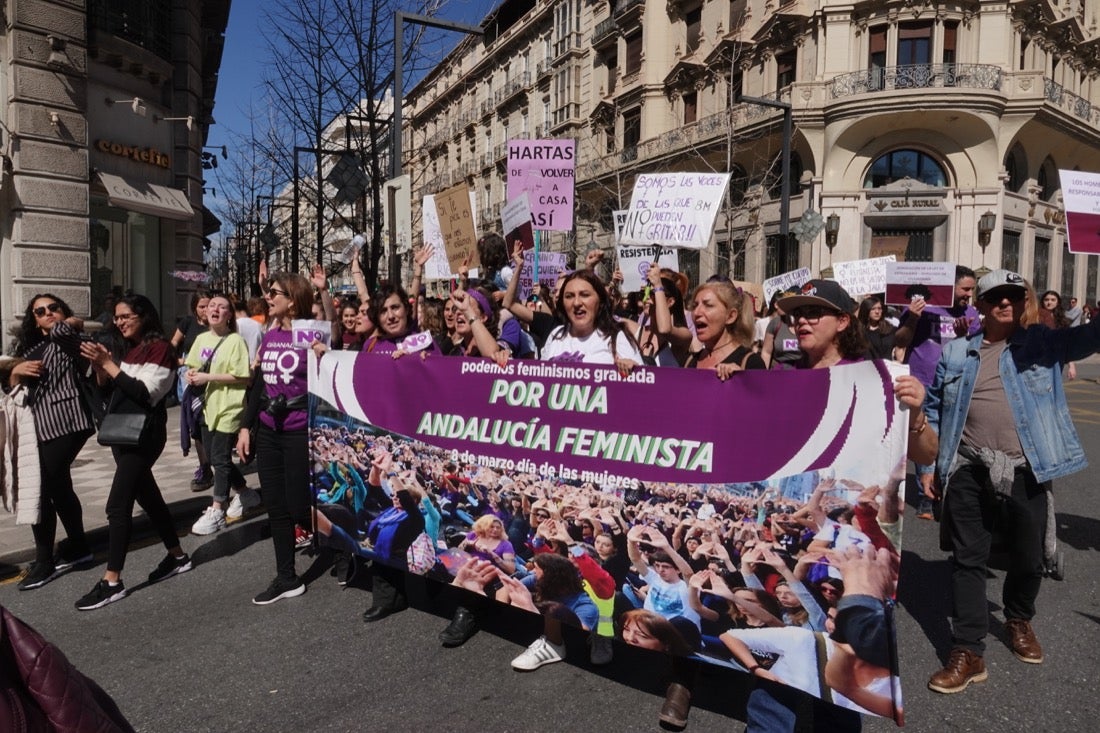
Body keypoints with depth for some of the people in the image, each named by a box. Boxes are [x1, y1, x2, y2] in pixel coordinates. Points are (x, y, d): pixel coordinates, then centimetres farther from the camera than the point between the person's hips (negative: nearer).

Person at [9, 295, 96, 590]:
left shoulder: (69, 338, -1)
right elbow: (15, 388, 17)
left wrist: (75, 323, -2)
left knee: (41, 490, -7)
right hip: (41, 426, 8)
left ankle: (44, 562, 3)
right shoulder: (32, 348, 20)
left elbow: (63, 327, -24)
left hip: (64, 423, -8)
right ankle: (78, 547, 28)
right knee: (58, 487, 14)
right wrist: (16, 371, -4)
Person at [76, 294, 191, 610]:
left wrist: (108, 364, -19)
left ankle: (112, 582, -5)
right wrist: (99, 364, -3)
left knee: (117, 505, -10)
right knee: (148, 497, 15)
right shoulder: (130, 348, 14)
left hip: (144, 434, -9)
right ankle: (177, 556, 27)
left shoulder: (160, 348, -11)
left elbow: (146, 393, -20)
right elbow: (107, 389, 15)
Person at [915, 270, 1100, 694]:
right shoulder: (956, 353, 9)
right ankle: (968, 654, 12)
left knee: (1029, 558, 15)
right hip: (969, 471, 0)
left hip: (1025, 473, 0)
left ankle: (1018, 621, 45)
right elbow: (933, 410, 12)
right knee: (968, 560, 4)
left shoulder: (1043, 343, 5)